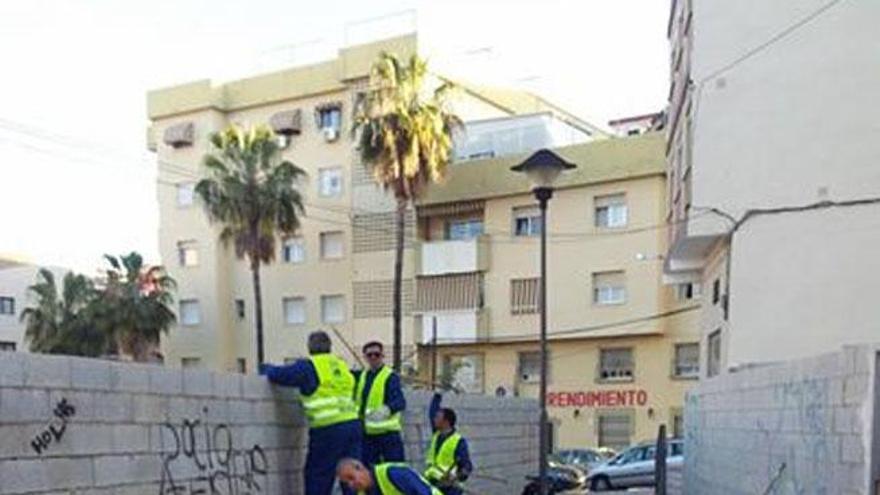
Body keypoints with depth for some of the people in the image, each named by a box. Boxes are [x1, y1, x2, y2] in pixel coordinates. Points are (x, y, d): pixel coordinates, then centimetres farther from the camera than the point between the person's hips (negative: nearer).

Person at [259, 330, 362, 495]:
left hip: (329, 429, -6)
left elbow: (277, 375, -4)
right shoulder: (341, 366, 16)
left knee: (316, 475, 8)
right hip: (353, 424, 6)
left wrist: (267, 368, 20)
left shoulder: (308, 366, -4)